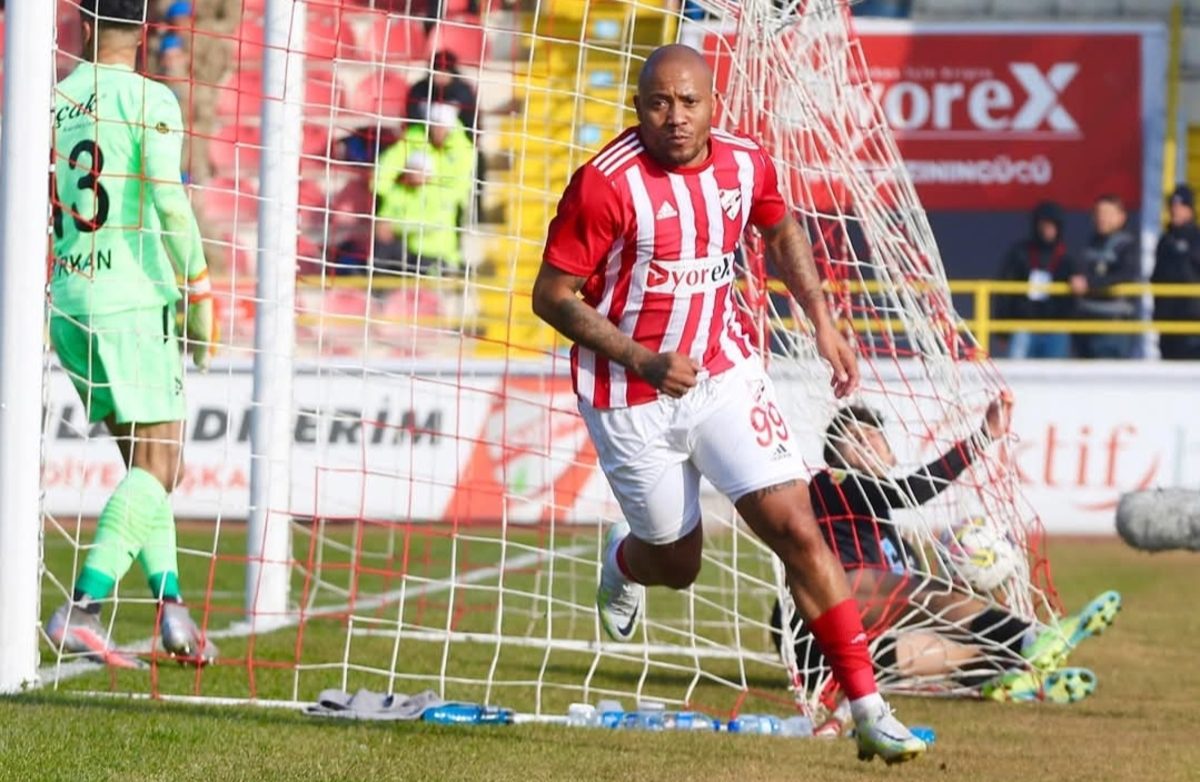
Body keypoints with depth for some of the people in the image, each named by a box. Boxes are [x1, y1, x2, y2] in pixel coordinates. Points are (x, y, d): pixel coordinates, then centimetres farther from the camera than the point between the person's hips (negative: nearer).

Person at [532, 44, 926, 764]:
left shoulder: (746, 165, -5)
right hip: (631, 399, -3)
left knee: (796, 528, -10)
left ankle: (869, 711, -7)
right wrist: (642, 360, -25)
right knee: (678, 564, 10)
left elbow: (782, 230, 18)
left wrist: (822, 321, 10)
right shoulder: (607, 184, -20)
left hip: (725, 373, 3)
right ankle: (624, 561, 50)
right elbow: (551, 296, -16)